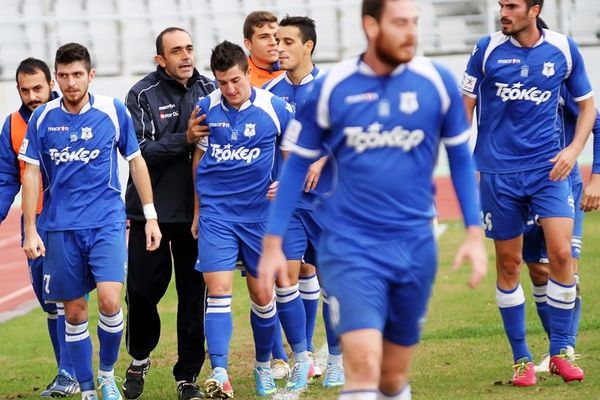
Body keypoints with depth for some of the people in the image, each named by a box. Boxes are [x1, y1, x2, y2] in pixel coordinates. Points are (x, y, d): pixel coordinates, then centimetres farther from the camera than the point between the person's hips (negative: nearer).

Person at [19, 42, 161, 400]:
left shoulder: (113, 111, -3)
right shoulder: (43, 118, 0)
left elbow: (136, 160, 7)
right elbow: (31, 174, 3)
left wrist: (151, 216, 5)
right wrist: (30, 230, -1)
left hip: (107, 222, -2)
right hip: (59, 226, 2)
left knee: (109, 301, -17)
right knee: (74, 311, 5)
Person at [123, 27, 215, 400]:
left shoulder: (209, 90, 4)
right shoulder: (142, 95, -5)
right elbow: (141, 151, -13)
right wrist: (184, 139, -22)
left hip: (196, 208, 2)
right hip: (150, 209, -2)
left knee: (194, 292, 3)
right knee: (143, 288, 3)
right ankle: (139, 359, 29)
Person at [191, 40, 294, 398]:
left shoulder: (275, 108, -5)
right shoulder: (205, 107, 0)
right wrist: (197, 210, 16)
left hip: (259, 214, 0)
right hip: (216, 213, 0)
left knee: (262, 294, 7)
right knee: (218, 290, -12)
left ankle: (264, 366, 27)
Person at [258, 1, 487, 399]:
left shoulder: (437, 83, -2)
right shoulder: (329, 89, -4)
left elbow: (460, 159, 9)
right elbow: (297, 165, 6)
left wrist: (475, 234, 3)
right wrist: (273, 244, 4)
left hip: (415, 246, 2)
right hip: (349, 246, -2)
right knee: (363, 364, -19)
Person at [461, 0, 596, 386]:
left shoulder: (564, 49, 0)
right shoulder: (487, 49, -2)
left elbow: (587, 103, 12)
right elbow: (465, 105, 7)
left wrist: (574, 149, -3)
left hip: (548, 168, 0)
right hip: (498, 172, 0)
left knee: (561, 254, -11)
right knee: (509, 264, 4)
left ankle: (560, 351, 3)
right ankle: (522, 359, 15)